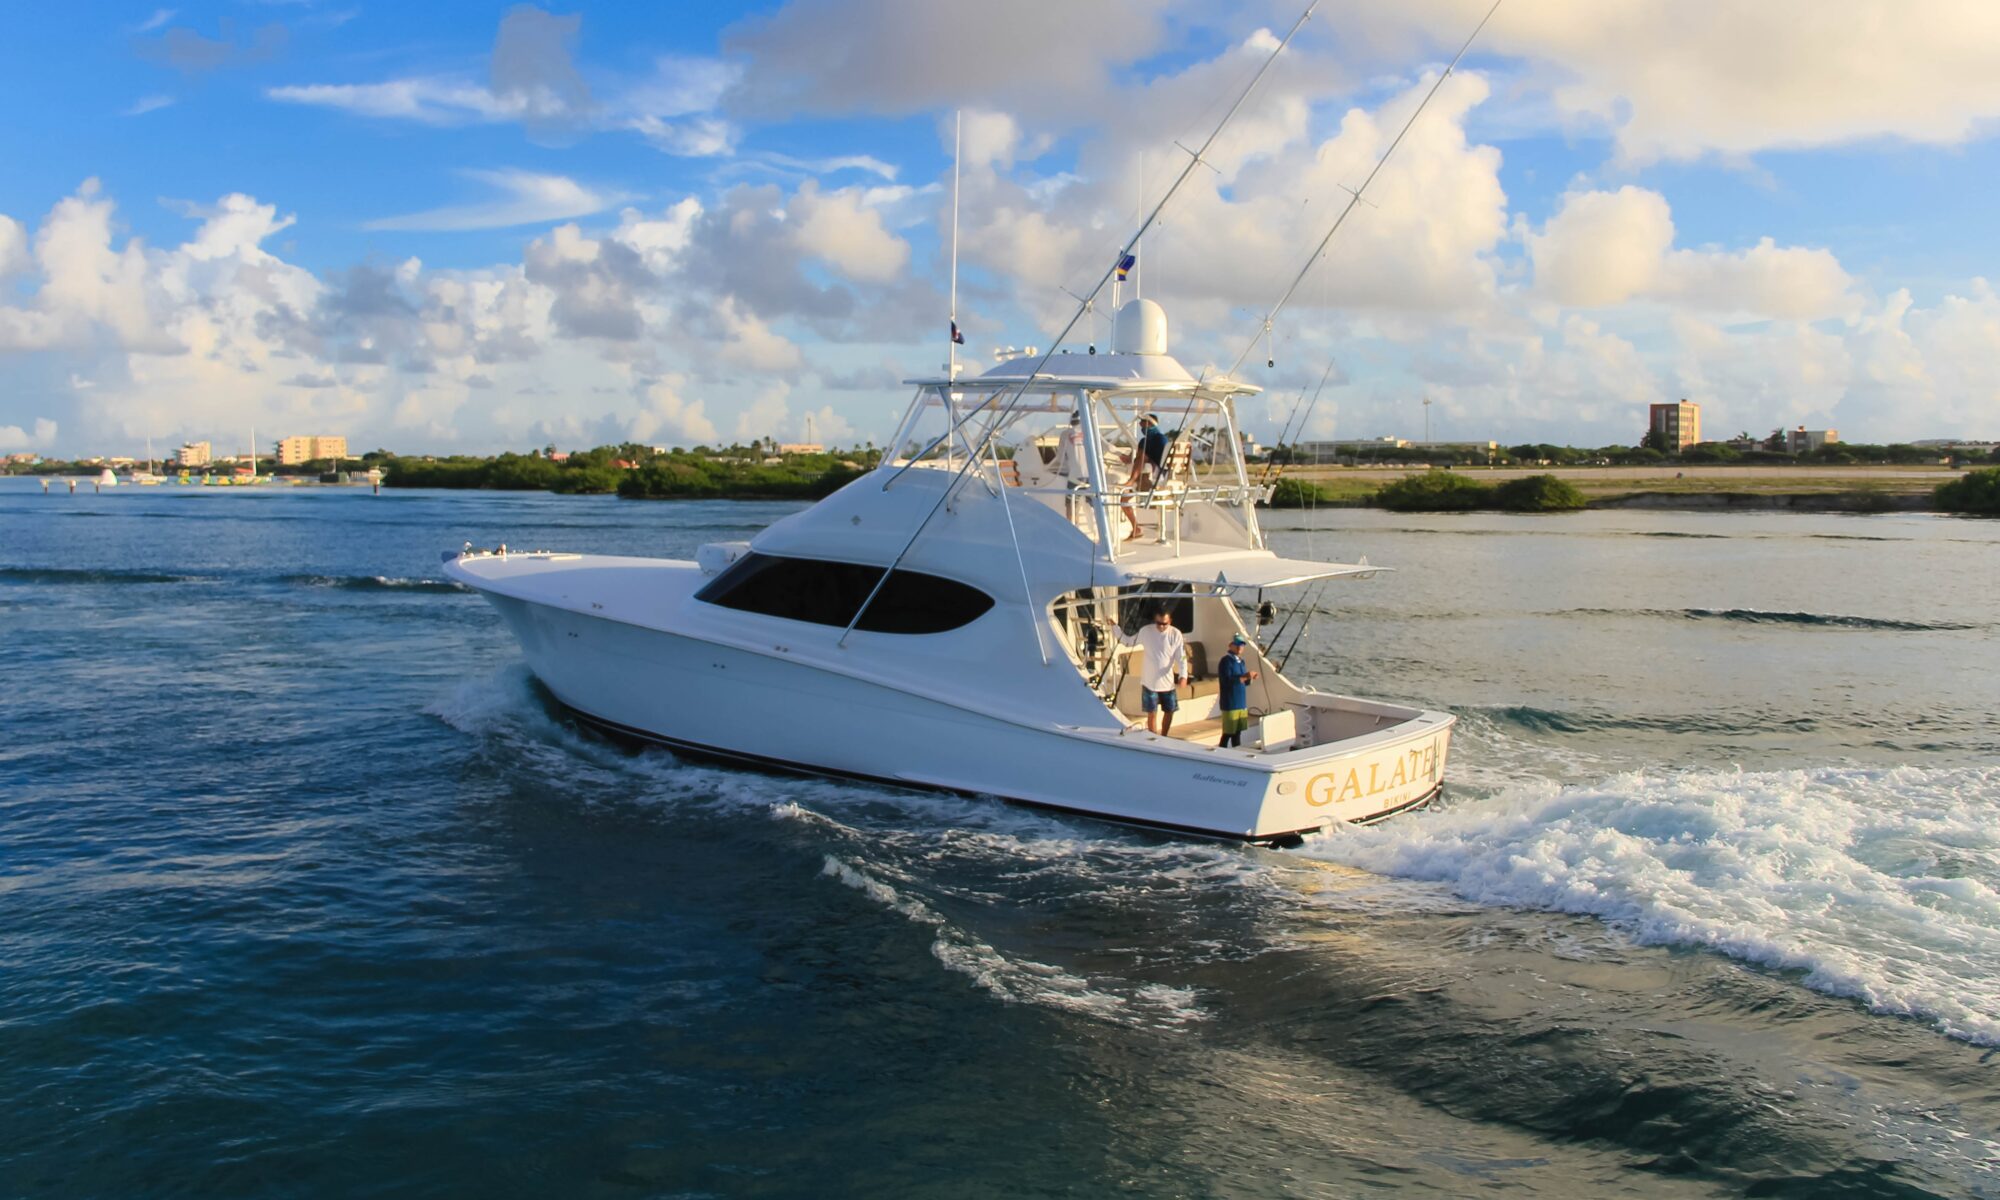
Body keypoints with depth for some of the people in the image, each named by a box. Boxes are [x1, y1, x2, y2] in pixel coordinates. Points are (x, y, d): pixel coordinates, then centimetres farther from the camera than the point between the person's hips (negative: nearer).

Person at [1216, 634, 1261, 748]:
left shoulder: (1241, 662, 15)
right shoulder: (1226, 661, -11)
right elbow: (1227, 681, -22)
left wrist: (1249, 678, 0)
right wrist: (1244, 676, -25)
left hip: (1241, 703, 8)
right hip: (1230, 704, -8)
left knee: (1238, 732, 13)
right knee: (1228, 733, -5)